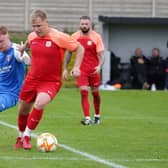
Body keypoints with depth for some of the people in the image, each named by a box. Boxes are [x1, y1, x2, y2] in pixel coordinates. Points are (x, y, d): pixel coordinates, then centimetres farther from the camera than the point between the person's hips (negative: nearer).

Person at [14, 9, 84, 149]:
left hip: (51, 82, -5)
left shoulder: (59, 37, -16)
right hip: (32, 79, 5)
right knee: (23, 110, 12)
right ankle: (21, 137, 39)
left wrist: (76, 67, -14)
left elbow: (79, 48, -6)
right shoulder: (32, 36, 0)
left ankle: (27, 136, -12)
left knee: (39, 104, -30)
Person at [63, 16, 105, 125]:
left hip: (94, 71, -1)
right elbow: (69, 53, 11)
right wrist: (65, 69, 9)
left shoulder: (96, 37, -7)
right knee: (83, 92, -14)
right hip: (81, 70, 1)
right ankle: (87, 118, -17)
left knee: (95, 93, 11)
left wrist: (99, 66, -30)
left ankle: (97, 115, 31)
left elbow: (101, 54, -11)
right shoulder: (74, 37, 1)